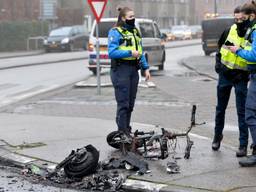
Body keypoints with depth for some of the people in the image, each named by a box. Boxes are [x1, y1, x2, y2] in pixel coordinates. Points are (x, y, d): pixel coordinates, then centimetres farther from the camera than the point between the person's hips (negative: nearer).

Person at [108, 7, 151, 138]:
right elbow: (112, 52, -17)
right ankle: (122, 132, -1)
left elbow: (140, 52, 21)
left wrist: (145, 68, 14)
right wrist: (130, 53, -20)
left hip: (133, 69, 7)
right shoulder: (115, 32, -7)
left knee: (131, 103, 12)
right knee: (123, 103, -7)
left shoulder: (135, 32, 16)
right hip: (121, 70, -7)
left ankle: (127, 129, 22)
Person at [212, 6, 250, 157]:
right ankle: (217, 136, 35)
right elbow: (220, 47, 16)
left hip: (241, 78, -4)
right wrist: (218, 62, 6)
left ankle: (243, 145, 3)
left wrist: (247, 73, -17)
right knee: (220, 108, 16)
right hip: (225, 75, 4)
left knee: (242, 111, -3)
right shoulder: (229, 31, -1)